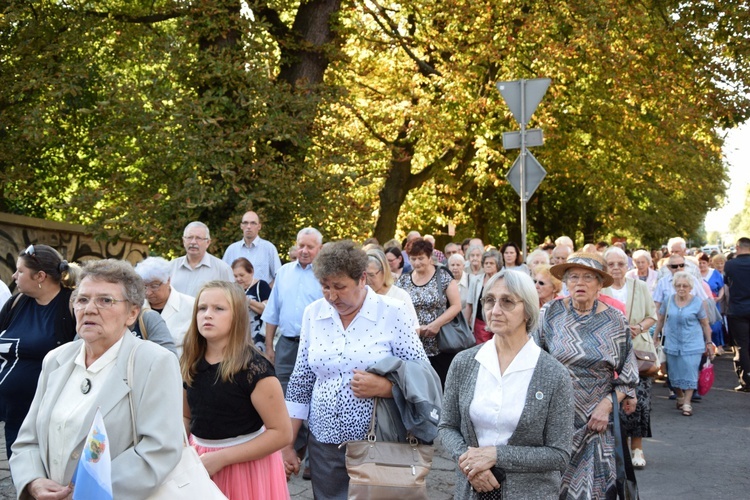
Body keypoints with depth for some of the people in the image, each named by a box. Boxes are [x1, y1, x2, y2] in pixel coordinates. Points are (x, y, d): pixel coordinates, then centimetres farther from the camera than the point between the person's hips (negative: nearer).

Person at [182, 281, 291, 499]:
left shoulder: (253, 368, -19)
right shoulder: (189, 364, -2)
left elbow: (282, 433, -19)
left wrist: (222, 458, -20)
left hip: (246, 466, -5)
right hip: (201, 463, 5)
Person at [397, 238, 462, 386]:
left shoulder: (443, 276, -1)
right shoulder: (403, 281, 7)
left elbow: (456, 305, -5)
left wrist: (436, 324, -16)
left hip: (441, 346, -2)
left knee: (444, 386, -1)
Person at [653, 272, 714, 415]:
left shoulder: (697, 303, -4)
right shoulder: (668, 301, 1)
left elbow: (705, 324, 3)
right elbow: (660, 320, 10)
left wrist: (709, 343, 4)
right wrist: (655, 337, 12)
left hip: (692, 345, -2)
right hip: (672, 344, 3)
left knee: (690, 374, -6)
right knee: (675, 374, 9)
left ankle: (687, 403, 0)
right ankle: (680, 398, 30)